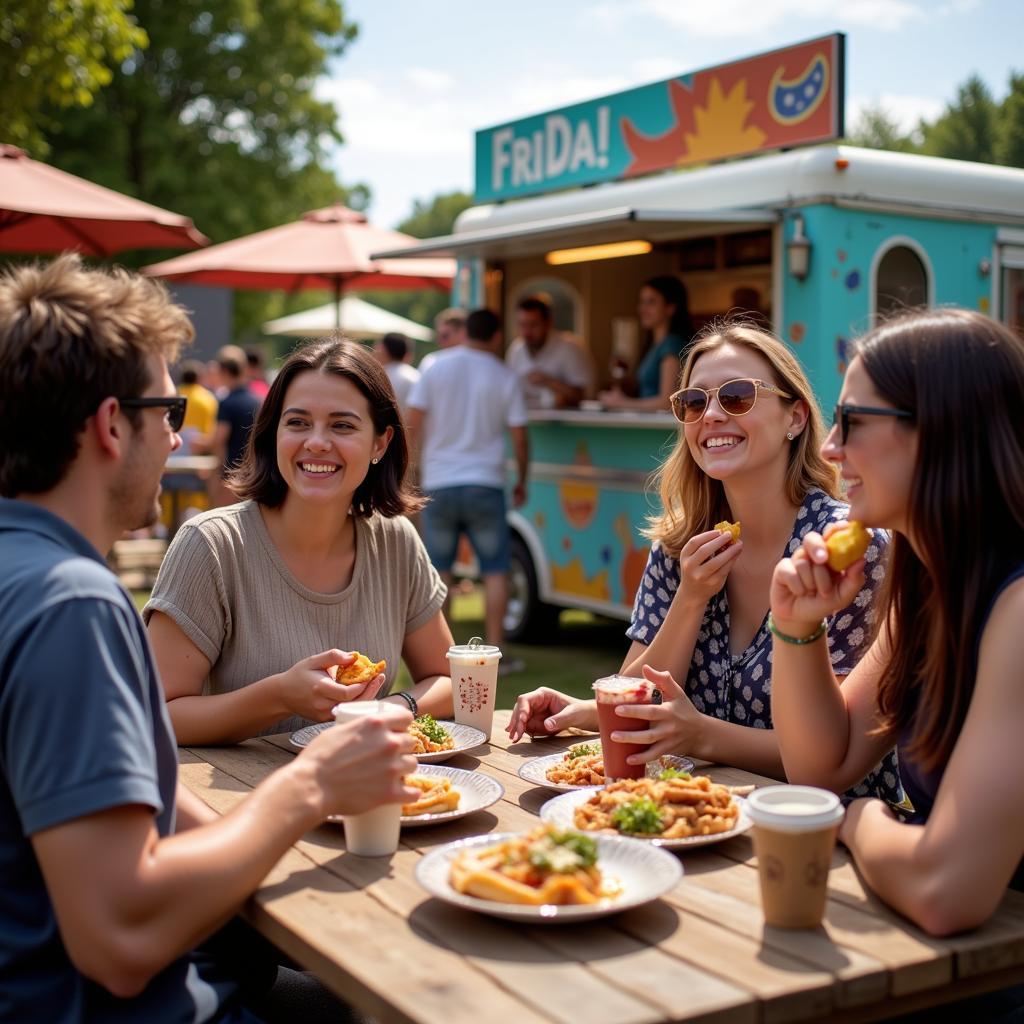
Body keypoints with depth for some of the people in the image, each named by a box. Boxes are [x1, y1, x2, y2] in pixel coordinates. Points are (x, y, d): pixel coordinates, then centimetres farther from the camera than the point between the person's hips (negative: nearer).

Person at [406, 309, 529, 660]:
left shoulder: (436, 369, 1)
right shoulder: (505, 378, 0)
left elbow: (413, 424, -1)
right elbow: (519, 437, 1)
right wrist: (521, 482, 14)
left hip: (439, 484, 2)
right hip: (485, 484, -1)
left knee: (438, 570, 12)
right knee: (495, 571, 5)